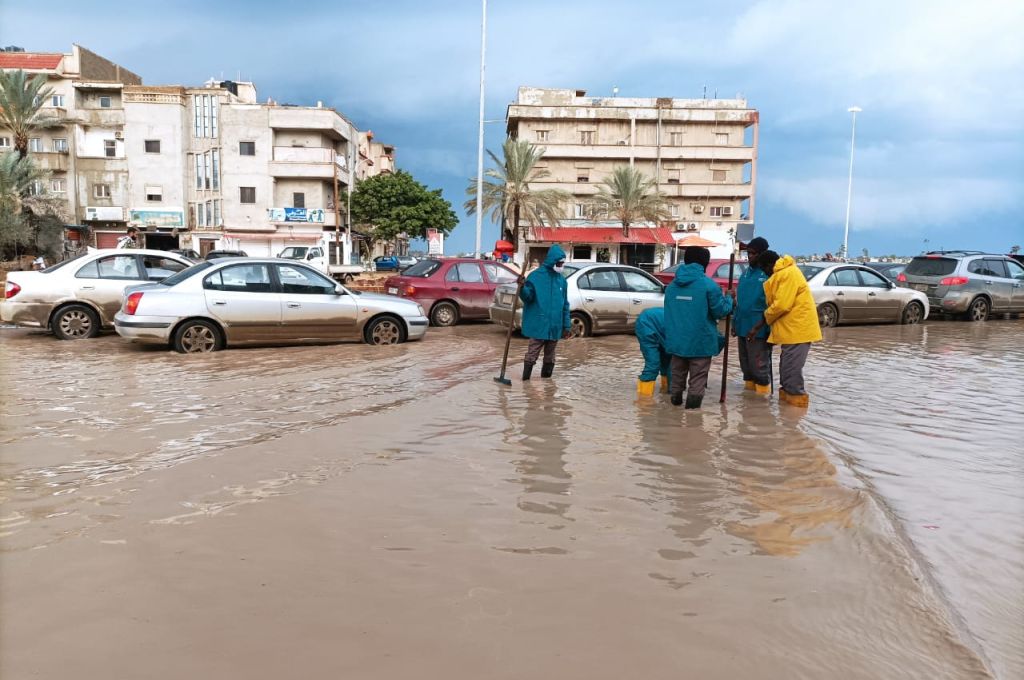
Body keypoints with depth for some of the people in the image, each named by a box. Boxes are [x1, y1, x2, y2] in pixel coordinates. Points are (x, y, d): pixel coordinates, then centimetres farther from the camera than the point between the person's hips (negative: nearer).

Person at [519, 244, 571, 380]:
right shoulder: (536, 276, -5)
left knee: (550, 356, 13)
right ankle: (525, 380, 3)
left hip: (555, 326, 5)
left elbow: (565, 304, 14)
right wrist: (522, 287, -30)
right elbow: (528, 297, -10)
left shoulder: (562, 280, 11)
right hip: (538, 325, -5)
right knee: (532, 354, -3)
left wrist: (566, 325, 11)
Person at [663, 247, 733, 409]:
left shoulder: (672, 285, 7)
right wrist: (729, 300, 9)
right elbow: (720, 311, -10)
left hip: (677, 338, 5)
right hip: (700, 339, -5)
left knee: (677, 371, 19)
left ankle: (676, 396, 25)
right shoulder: (708, 284, -13)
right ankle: (694, 398, 3)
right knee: (698, 373, 5)